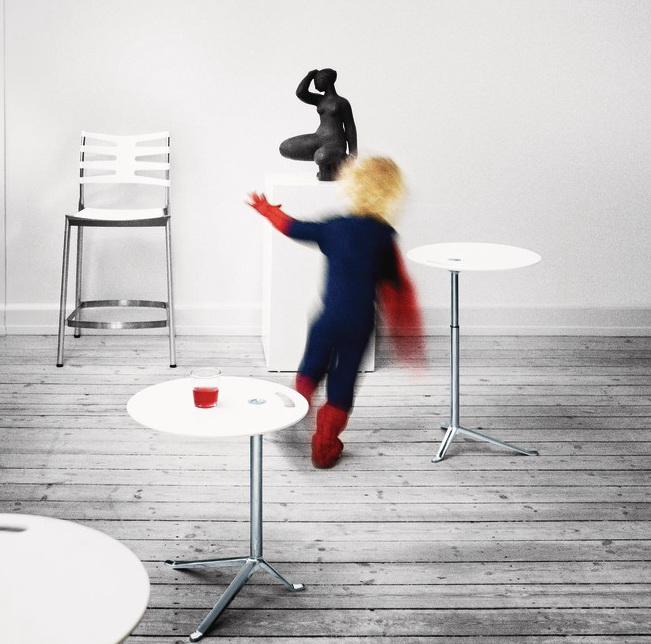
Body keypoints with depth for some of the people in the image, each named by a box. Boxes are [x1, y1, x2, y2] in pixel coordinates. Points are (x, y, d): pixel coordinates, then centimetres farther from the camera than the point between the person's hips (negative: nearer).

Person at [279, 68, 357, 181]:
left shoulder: (342, 102, 0)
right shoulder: (320, 100, 14)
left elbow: (350, 128, 0)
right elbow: (300, 92, -1)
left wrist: (353, 154, -3)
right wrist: (310, 75, 8)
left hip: (335, 143, -6)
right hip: (318, 139, 6)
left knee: (322, 157, -40)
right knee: (285, 148, -9)